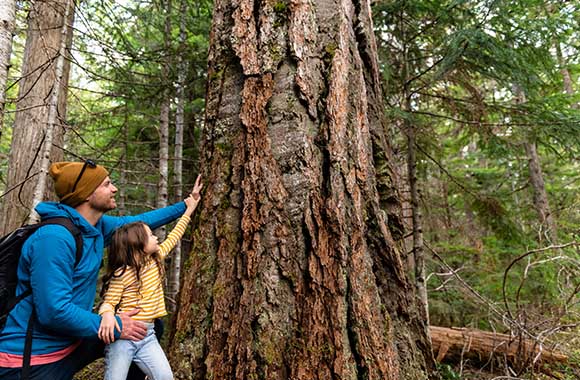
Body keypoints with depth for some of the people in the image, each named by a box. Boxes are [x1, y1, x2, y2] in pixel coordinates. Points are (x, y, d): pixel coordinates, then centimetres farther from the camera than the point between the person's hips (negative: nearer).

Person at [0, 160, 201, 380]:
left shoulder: (97, 226, -3)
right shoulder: (55, 238, -27)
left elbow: (136, 222, 13)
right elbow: (54, 312, -29)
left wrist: (182, 207, 16)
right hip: (34, 356, -8)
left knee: (150, 327, 14)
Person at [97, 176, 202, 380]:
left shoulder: (156, 258, 5)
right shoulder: (122, 273, -12)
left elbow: (173, 237, 11)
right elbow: (108, 302, -10)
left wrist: (190, 208, 15)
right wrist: (107, 315, -34)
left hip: (147, 334, 5)